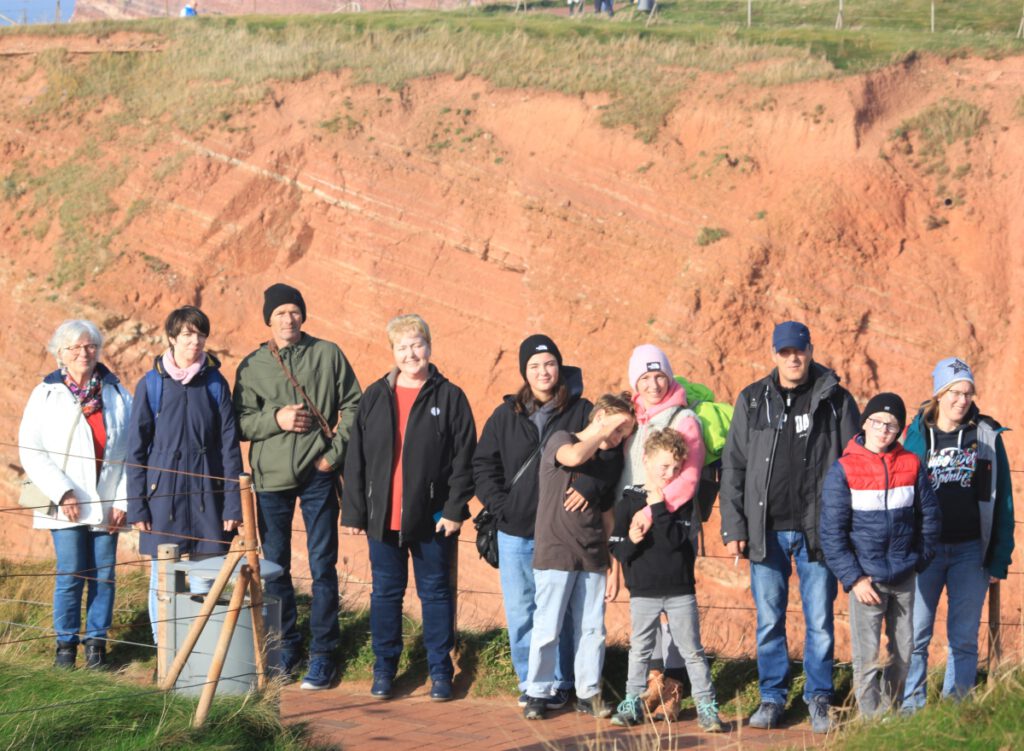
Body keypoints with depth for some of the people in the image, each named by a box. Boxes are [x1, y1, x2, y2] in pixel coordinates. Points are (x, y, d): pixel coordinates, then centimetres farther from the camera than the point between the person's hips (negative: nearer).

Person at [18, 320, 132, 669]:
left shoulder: (116, 393, 6)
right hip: (68, 505, -2)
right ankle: (66, 643, 11)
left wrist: (123, 499, -3)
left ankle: (97, 641, 14)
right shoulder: (46, 394, 2)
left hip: (107, 505, 2)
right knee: (71, 575, -4)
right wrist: (61, 493, -11)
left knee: (103, 576, 3)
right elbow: (31, 452, -3)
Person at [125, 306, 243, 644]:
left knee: (205, 584, 5)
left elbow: (229, 447, 4)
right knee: (162, 582, 4)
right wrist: (136, 507, -1)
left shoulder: (215, 384, 3)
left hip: (207, 495, 1)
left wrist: (233, 503, -1)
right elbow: (136, 450, 2)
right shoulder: (151, 385, 0)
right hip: (163, 493, -1)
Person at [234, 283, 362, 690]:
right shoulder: (251, 366, 6)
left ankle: (322, 653, 6)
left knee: (323, 566, -1)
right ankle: (285, 646, 23)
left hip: (318, 475, -2)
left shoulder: (328, 355, 3)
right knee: (274, 566, 9)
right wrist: (275, 419, -13)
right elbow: (240, 422, 4)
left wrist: (335, 452, -5)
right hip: (270, 477, 2)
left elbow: (352, 405, 4)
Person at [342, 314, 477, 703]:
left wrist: (455, 509, -10)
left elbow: (464, 458, -3)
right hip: (383, 517, 2)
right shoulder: (375, 397, 6)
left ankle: (440, 671, 16)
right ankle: (384, 669, 21)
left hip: (432, 518, -2)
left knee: (435, 593, 7)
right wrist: (354, 511, 1)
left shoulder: (449, 397, -2)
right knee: (385, 594, 10)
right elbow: (356, 458, 6)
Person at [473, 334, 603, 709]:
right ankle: (528, 682, 17)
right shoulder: (506, 415, 8)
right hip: (515, 534, 2)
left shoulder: (581, 412, 1)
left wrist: (589, 485, -20)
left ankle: (558, 683, 13)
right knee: (520, 611, 6)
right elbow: (483, 464, 9)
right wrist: (499, 504, -3)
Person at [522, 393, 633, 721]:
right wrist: (604, 432, -12)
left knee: (592, 629, 5)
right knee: (548, 629, -3)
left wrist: (613, 567, 13)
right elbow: (574, 457, -28)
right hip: (555, 554, -5)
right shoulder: (560, 440, -1)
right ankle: (537, 693, 8)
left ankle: (588, 693, 16)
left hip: (593, 558, 5)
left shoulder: (609, 460, 15)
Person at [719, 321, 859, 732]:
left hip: (818, 531, -1)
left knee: (820, 621, 2)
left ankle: (819, 699, 14)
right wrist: (733, 527, 1)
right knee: (769, 619, 6)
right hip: (766, 532, 1)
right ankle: (772, 698, 18)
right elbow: (732, 467, 8)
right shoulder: (752, 401, 7)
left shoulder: (835, 400, 3)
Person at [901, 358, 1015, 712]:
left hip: (971, 550, 0)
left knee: (964, 639, 4)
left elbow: (1001, 499, 5)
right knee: (915, 635, -1)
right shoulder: (917, 435, 3)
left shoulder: (987, 436, 4)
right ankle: (911, 709, 9)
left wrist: (999, 558, 1)